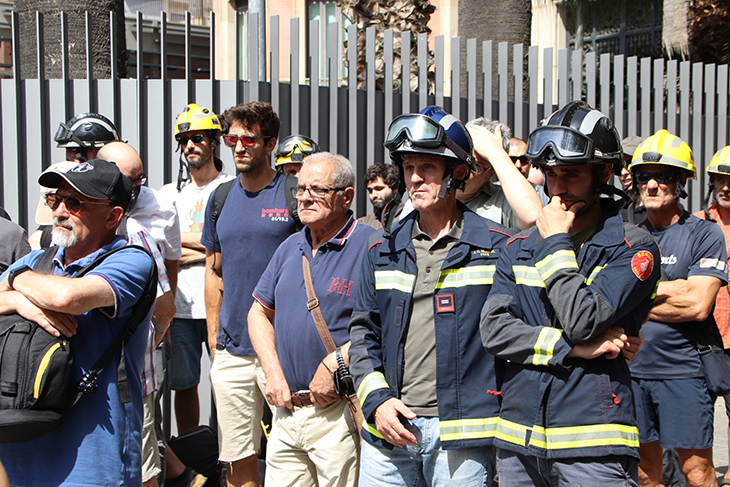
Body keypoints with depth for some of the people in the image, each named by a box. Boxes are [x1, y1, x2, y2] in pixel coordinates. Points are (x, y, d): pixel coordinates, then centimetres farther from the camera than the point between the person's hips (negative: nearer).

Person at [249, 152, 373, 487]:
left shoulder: (370, 246, -9)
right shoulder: (290, 248, 13)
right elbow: (259, 312, 19)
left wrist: (333, 364, -18)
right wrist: (273, 373, 5)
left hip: (339, 413, -6)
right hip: (287, 407, 7)